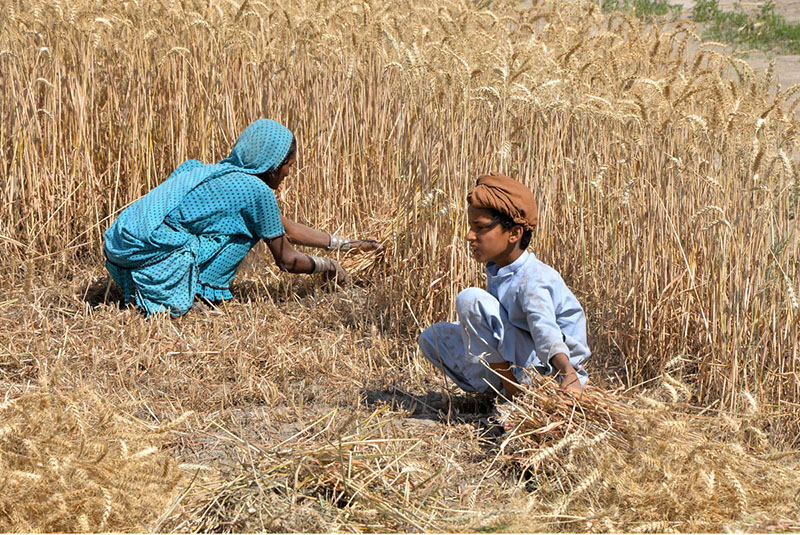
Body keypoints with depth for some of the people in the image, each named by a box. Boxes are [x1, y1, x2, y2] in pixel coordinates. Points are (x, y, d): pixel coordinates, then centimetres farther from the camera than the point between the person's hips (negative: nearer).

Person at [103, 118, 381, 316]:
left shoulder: (224, 174, 19)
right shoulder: (257, 191, -7)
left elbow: (287, 229, 29)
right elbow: (286, 260, 2)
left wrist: (344, 243, 34)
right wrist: (327, 265, 19)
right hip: (146, 247, -8)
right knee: (247, 229, -4)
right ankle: (183, 296, -3)